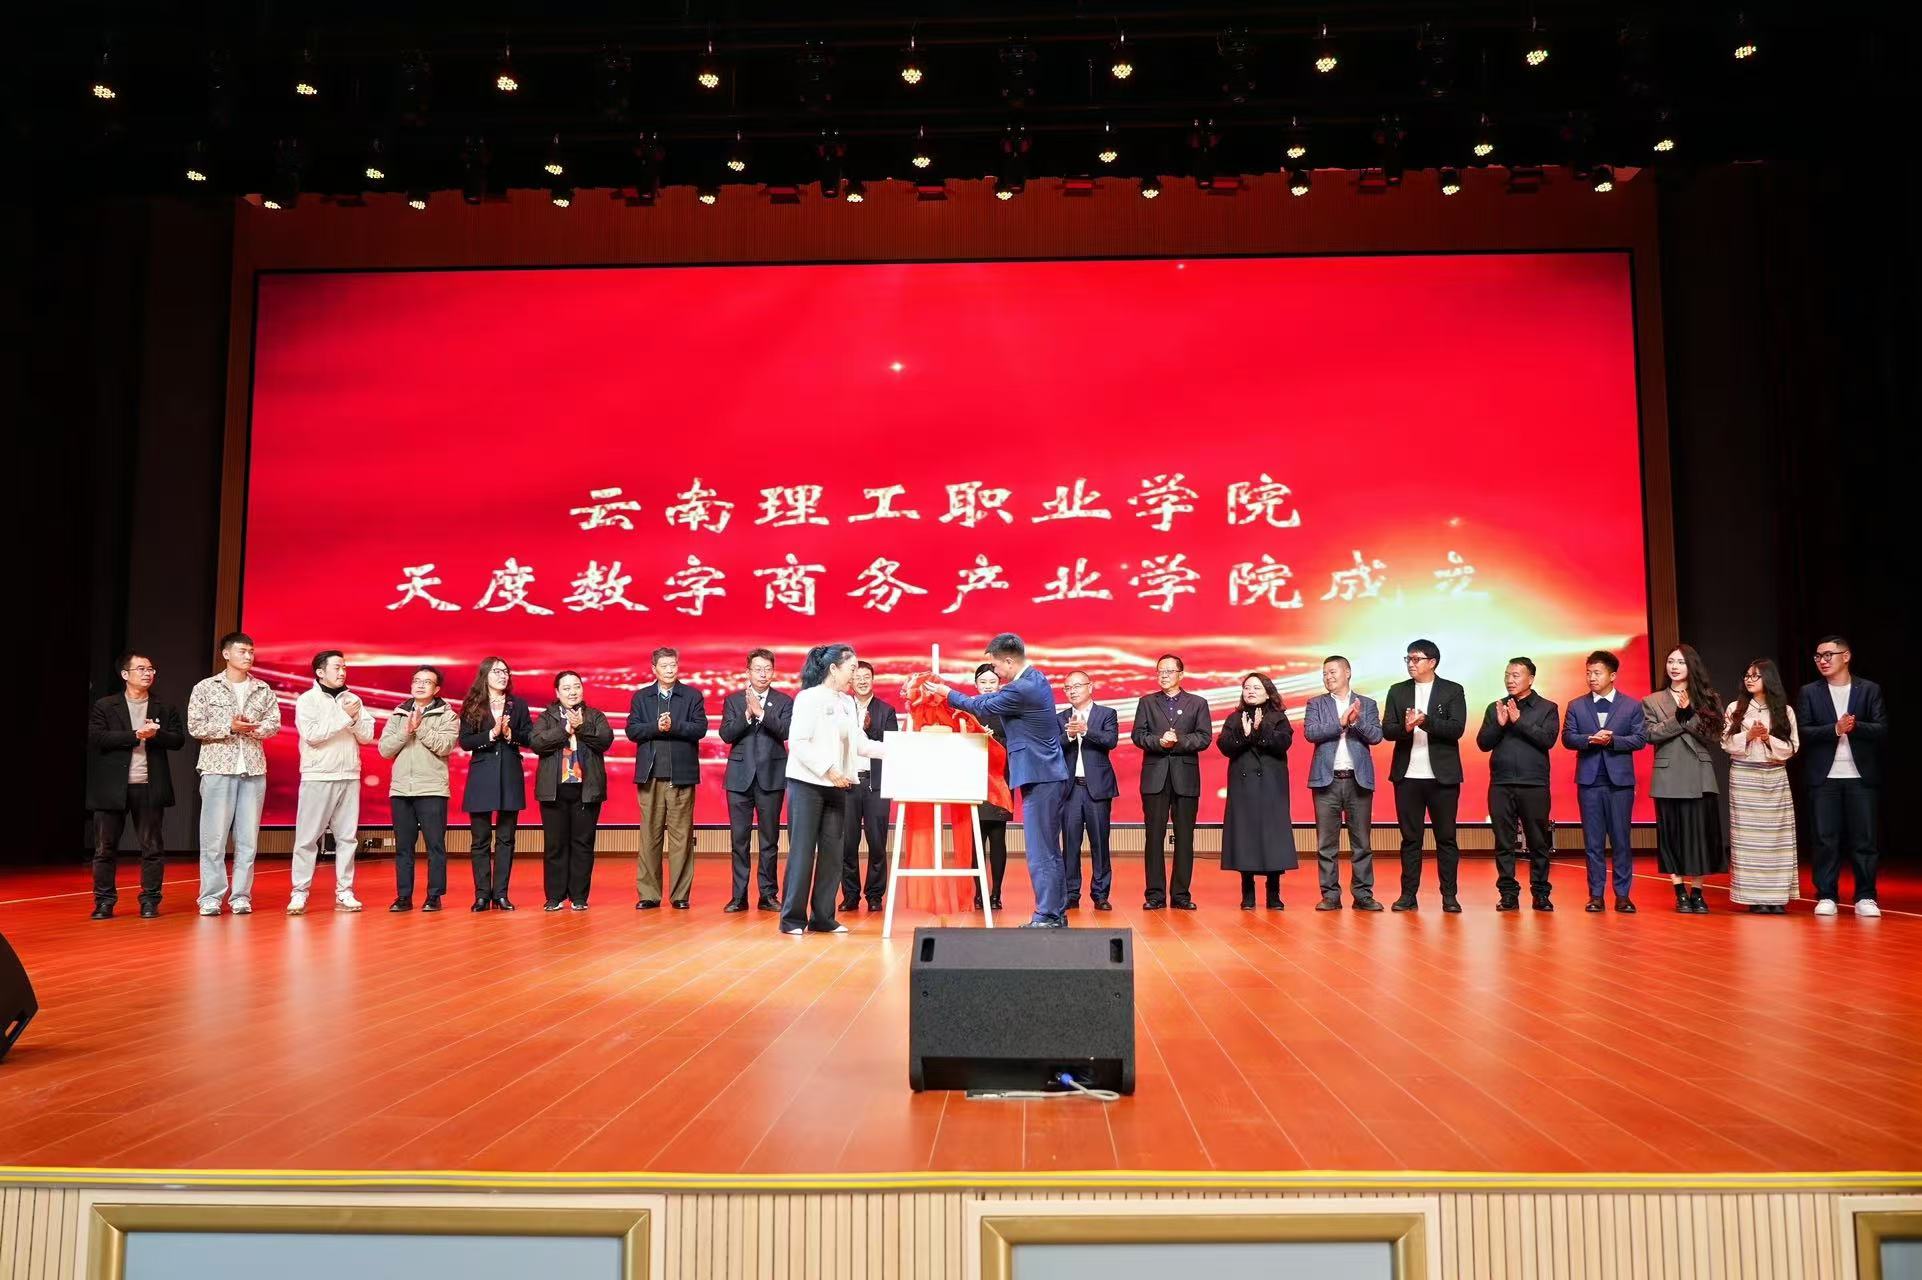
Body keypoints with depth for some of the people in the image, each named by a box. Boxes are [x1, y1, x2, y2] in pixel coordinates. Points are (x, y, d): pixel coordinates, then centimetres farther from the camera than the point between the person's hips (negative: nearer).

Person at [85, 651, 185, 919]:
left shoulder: (164, 709, 11)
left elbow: (178, 740, 3)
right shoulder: (104, 707, 6)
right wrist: (136, 735, -13)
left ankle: (150, 901, 9)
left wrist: (156, 734, -15)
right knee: (105, 848, 3)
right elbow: (97, 738, -8)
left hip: (149, 787, 1)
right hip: (112, 787, -1)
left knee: (152, 847, 2)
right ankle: (104, 902, 13)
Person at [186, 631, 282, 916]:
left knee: (248, 837, 3)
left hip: (254, 770, 3)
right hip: (218, 768, -3)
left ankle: (241, 896, 8)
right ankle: (211, 897, 3)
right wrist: (230, 727, -13)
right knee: (214, 836, -3)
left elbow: (273, 725, 7)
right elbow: (195, 727, -2)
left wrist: (249, 728, -12)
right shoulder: (206, 688, 3)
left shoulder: (263, 690, 11)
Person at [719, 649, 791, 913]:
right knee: (739, 839, 3)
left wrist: (761, 712, -18)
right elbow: (726, 735, -3)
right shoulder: (733, 700, 8)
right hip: (740, 777, 1)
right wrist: (748, 714, -15)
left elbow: (785, 731, -11)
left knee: (769, 839, 4)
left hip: (771, 777, -1)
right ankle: (739, 896, 9)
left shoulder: (784, 702, 5)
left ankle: (768, 894, 11)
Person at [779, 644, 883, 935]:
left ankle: (823, 917, 13)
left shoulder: (847, 702, 11)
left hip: (836, 788, 7)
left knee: (831, 852, 7)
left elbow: (859, 744, 9)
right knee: (803, 851, -4)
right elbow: (797, 742, -16)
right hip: (807, 784, -7)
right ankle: (792, 918, 2)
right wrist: (828, 769, -20)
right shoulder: (809, 698, -9)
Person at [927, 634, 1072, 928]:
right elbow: (995, 698, 21)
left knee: (1040, 853, -5)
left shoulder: (1022, 689, -20)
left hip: (1040, 778, -11)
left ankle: (1047, 917, -1)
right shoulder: (1034, 678, 12)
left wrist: (948, 694, 6)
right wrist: (956, 697, 16)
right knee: (1048, 850, 14)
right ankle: (1055, 915, 20)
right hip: (1050, 776, 11)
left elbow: (983, 707, -8)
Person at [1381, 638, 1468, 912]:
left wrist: (1426, 721, -24)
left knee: (1446, 837, 3)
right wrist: (1405, 727, -20)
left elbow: (1457, 728, -11)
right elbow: (1387, 730, 1)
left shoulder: (1453, 691, 2)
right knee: (1410, 838, 6)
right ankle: (1409, 894, 11)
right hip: (1407, 776, 2)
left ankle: (1449, 895, 10)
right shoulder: (1398, 692, 9)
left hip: (1442, 776, -2)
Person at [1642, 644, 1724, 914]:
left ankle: (1697, 892, 8)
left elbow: (1713, 736, -2)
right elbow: (1651, 734, -5)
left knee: (1700, 832, 0)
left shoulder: (1707, 699, 9)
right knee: (1672, 833, 2)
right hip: (1669, 776, 0)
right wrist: (1679, 718, -15)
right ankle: (1680, 893, 9)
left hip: (1700, 776, 0)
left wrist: (1690, 715, -14)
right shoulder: (1652, 701, 8)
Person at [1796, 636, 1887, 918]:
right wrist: (1835, 729, -15)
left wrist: (1856, 726, -18)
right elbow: (1803, 732, -2)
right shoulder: (1809, 692, 6)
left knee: (1864, 839, 2)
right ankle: (1826, 896, 7)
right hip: (1824, 778, 0)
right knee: (1826, 839, 1)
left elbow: (1882, 730, -2)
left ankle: (1865, 897, 10)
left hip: (1861, 777, 0)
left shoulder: (1870, 690, 6)